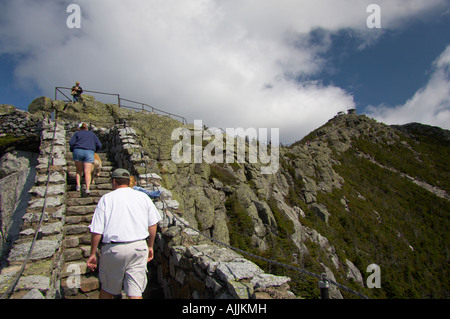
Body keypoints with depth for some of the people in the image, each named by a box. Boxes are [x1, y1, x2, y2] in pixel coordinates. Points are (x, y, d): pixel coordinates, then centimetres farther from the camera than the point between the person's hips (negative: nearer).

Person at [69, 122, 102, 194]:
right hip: (89, 153, 0)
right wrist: (94, 150, 30)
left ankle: (78, 185, -1)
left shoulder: (77, 133, 18)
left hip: (78, 151, 0)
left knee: (79, 170, 16)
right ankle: (87, 188, -23)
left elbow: (71, 142, 3)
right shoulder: (92, 134, 23)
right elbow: (99, 145, 14)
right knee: (87, 172, -7)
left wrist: (72, 149, 22)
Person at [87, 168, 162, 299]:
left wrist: (93, 254, 7)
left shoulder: (106, 199, 0)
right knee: (135, 292, 6)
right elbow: (152, 225, 8)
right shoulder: (143, 197, 6)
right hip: (139, 247, 1)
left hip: (113, 249, -1)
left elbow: (96, 231, -4)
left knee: (107, 289, 19)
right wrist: (150, 247, 19)